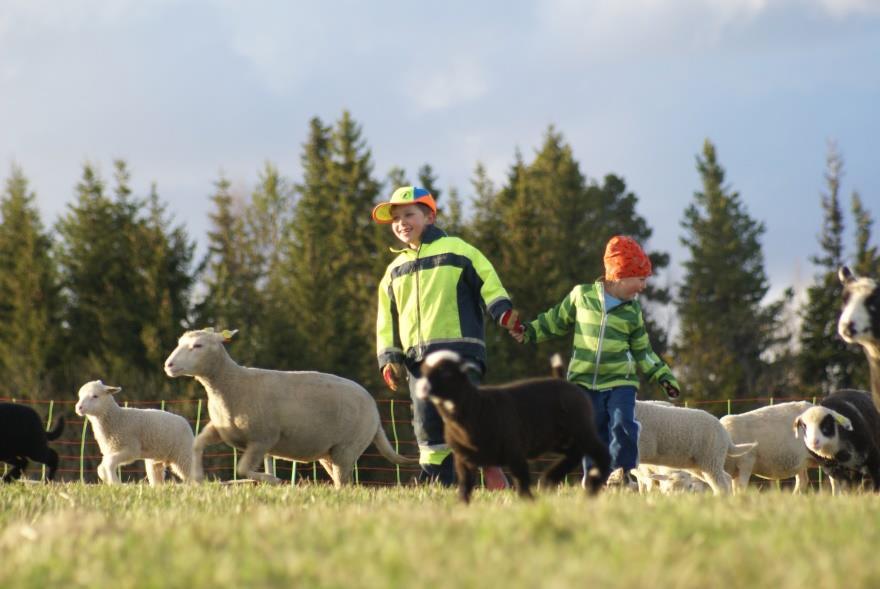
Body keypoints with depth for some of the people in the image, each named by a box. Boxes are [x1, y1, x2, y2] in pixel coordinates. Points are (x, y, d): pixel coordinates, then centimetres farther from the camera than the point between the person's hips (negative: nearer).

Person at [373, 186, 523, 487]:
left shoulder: (457, 250, 5)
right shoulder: (394, 270, 21)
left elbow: (488, 282, 0)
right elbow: (387, 320, 21)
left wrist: (505, 313, -16)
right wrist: (389, 358, 10)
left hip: (459, 349, -5)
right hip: (417, 358, 5)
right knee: (427, 422, 0)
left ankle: (489, 464, -5)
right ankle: (438, 484, 5)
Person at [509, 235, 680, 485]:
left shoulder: (633, 311, 9)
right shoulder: (582, 295, 2)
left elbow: (642, 351, 16)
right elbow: (557, 320, 17)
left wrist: (663, 376, 10)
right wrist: (529, 332, 9)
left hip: (620, 382, 1)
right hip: (585, 381, -1)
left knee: (623, 425, -19)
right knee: (593, 435, 0)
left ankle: (623, 474, -7)